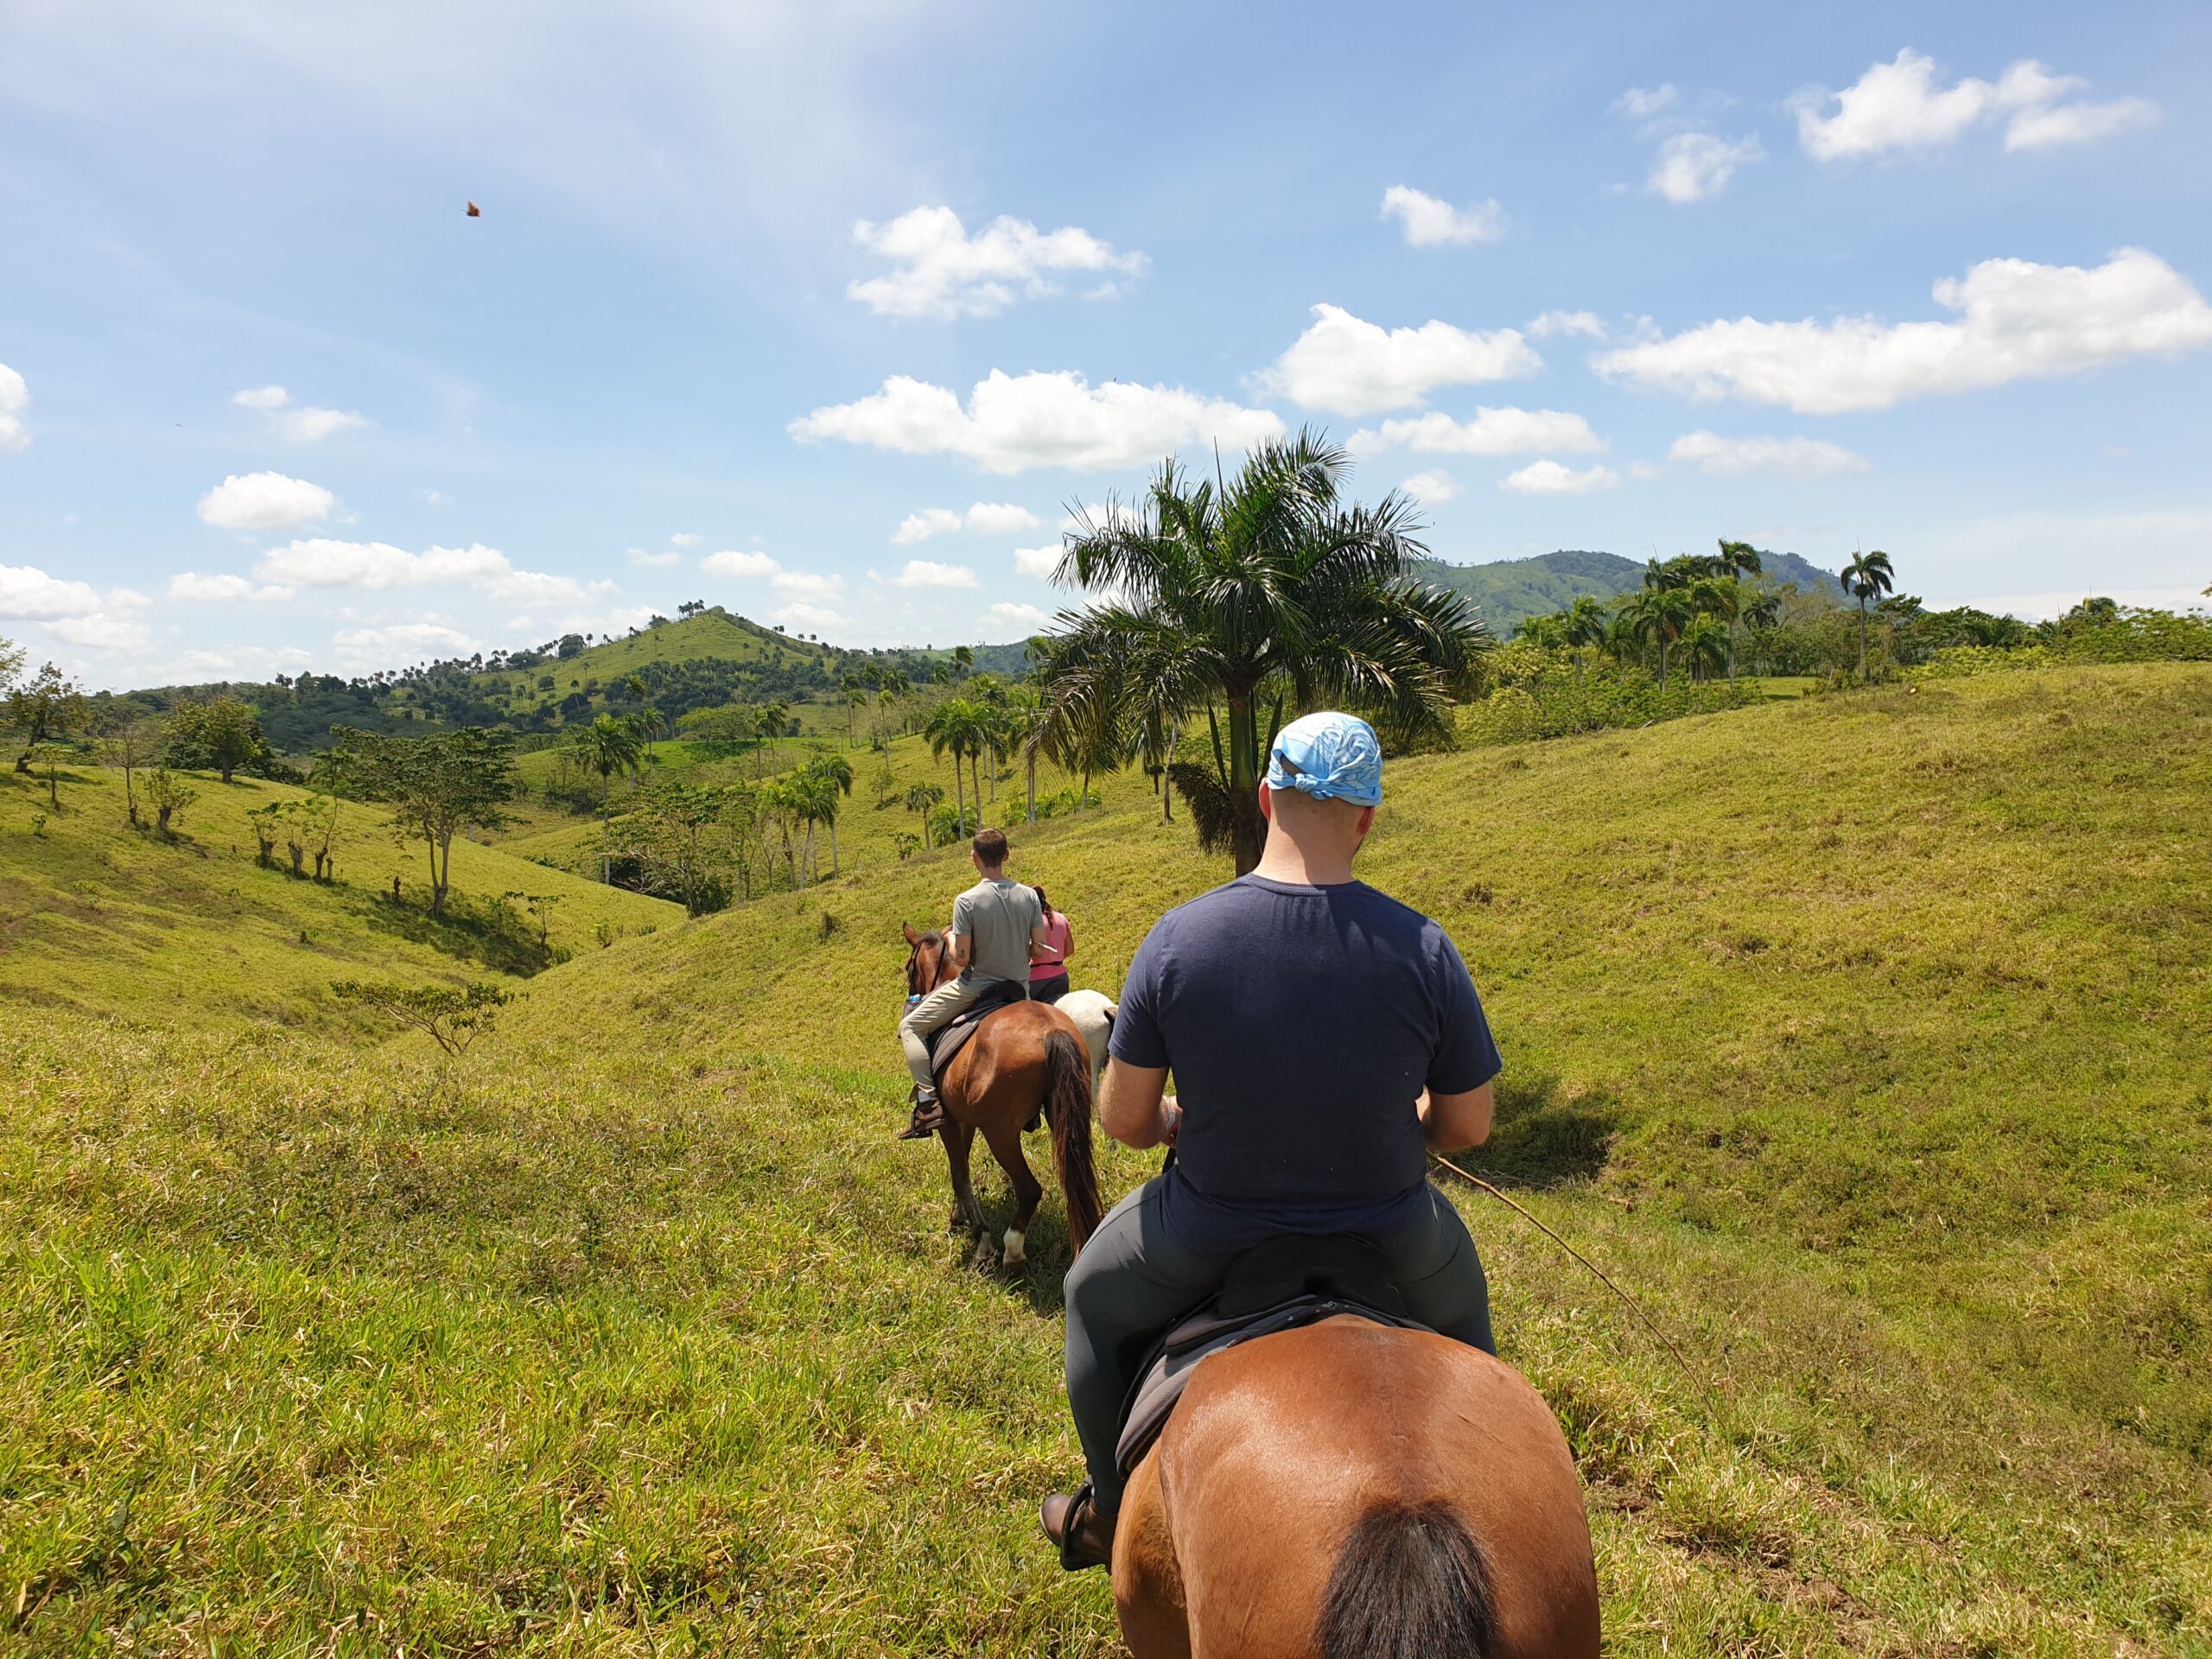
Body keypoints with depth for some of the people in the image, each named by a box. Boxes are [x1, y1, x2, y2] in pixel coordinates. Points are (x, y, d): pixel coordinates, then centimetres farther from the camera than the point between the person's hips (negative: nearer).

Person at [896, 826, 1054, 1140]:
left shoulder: (967, 901, -18)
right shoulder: (1029, 896, -6)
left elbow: (961, 959, -17)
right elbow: (1038, 950, -3)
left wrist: (949, 939, 4)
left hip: (974, 989, -4)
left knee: (910, 1027, 9)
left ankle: (927, 1101, -5)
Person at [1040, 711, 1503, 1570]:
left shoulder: (1178, 937, -18)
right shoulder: (1423, 949, -17)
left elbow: (1122, 1118, -10)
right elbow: (1468, 1126, -6)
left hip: (1210, 1235, 0)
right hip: (1388, 1234, 1)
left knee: (1095, 1295, 33)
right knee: (1458, 1304, 37)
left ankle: (1110, 1511, 46)